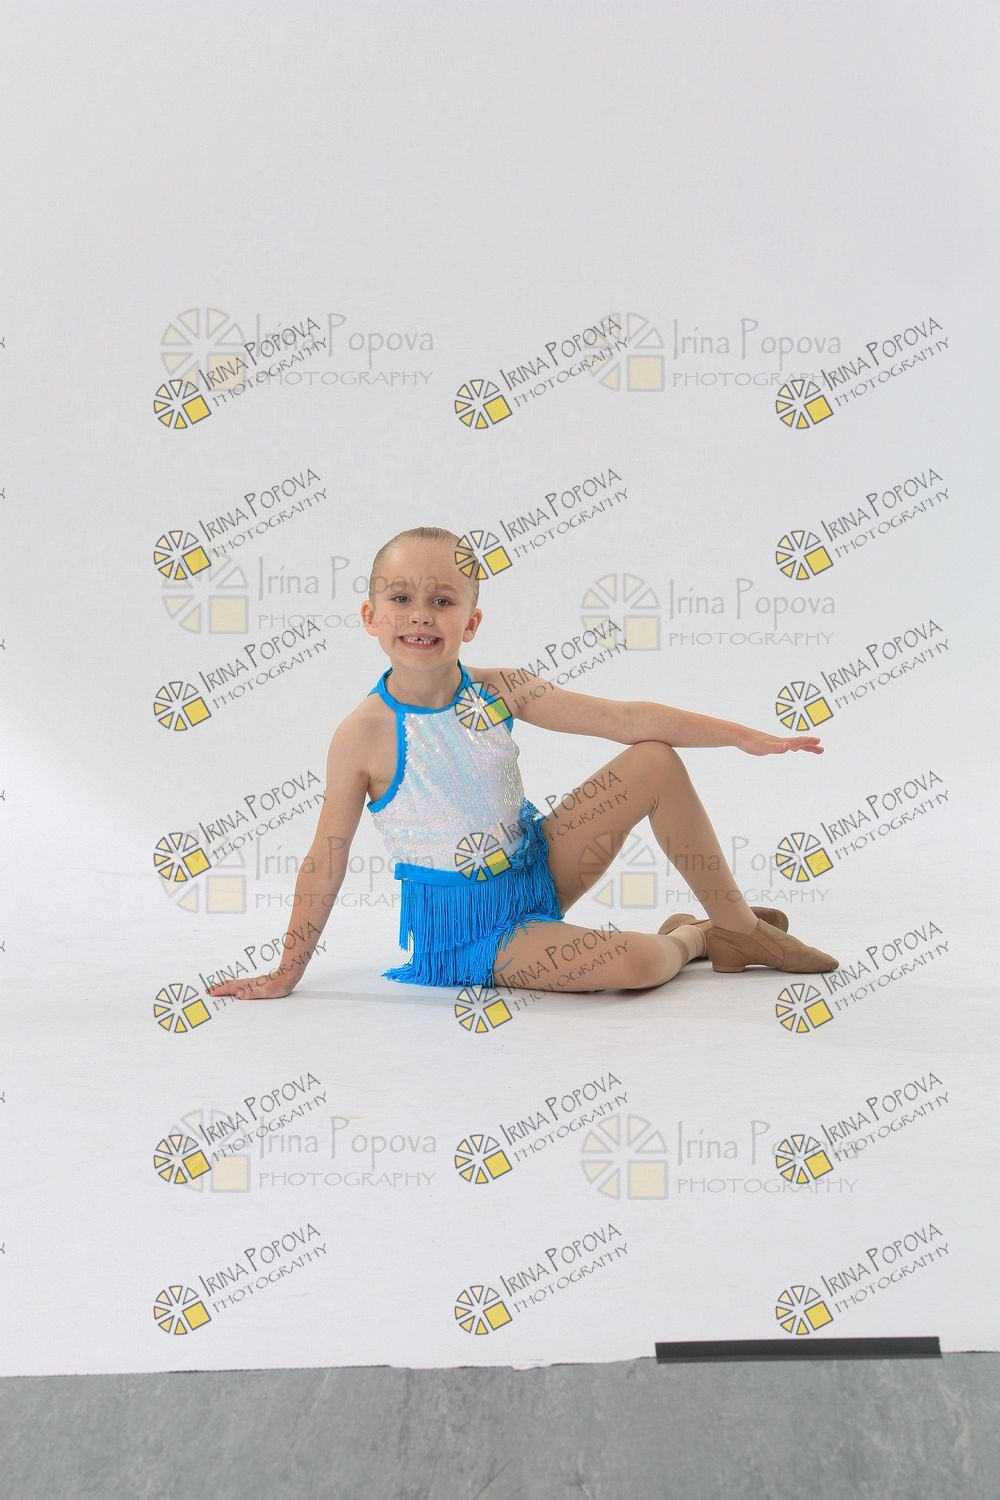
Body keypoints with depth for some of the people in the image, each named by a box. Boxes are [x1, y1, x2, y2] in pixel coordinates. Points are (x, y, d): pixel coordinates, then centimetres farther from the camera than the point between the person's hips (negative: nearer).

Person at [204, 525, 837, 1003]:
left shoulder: (499, 691, -8)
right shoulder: (364, 734, -19)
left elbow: (626, 718, -9)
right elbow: (326, 861, -12)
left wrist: (742, 734, -12)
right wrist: (286, 975, -8)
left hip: (539, 867, 5)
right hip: (467, 925, -5)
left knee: (656, 762, -7)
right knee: (636, 963, -26)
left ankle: (739, 923, 8)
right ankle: (689, 938, 13)